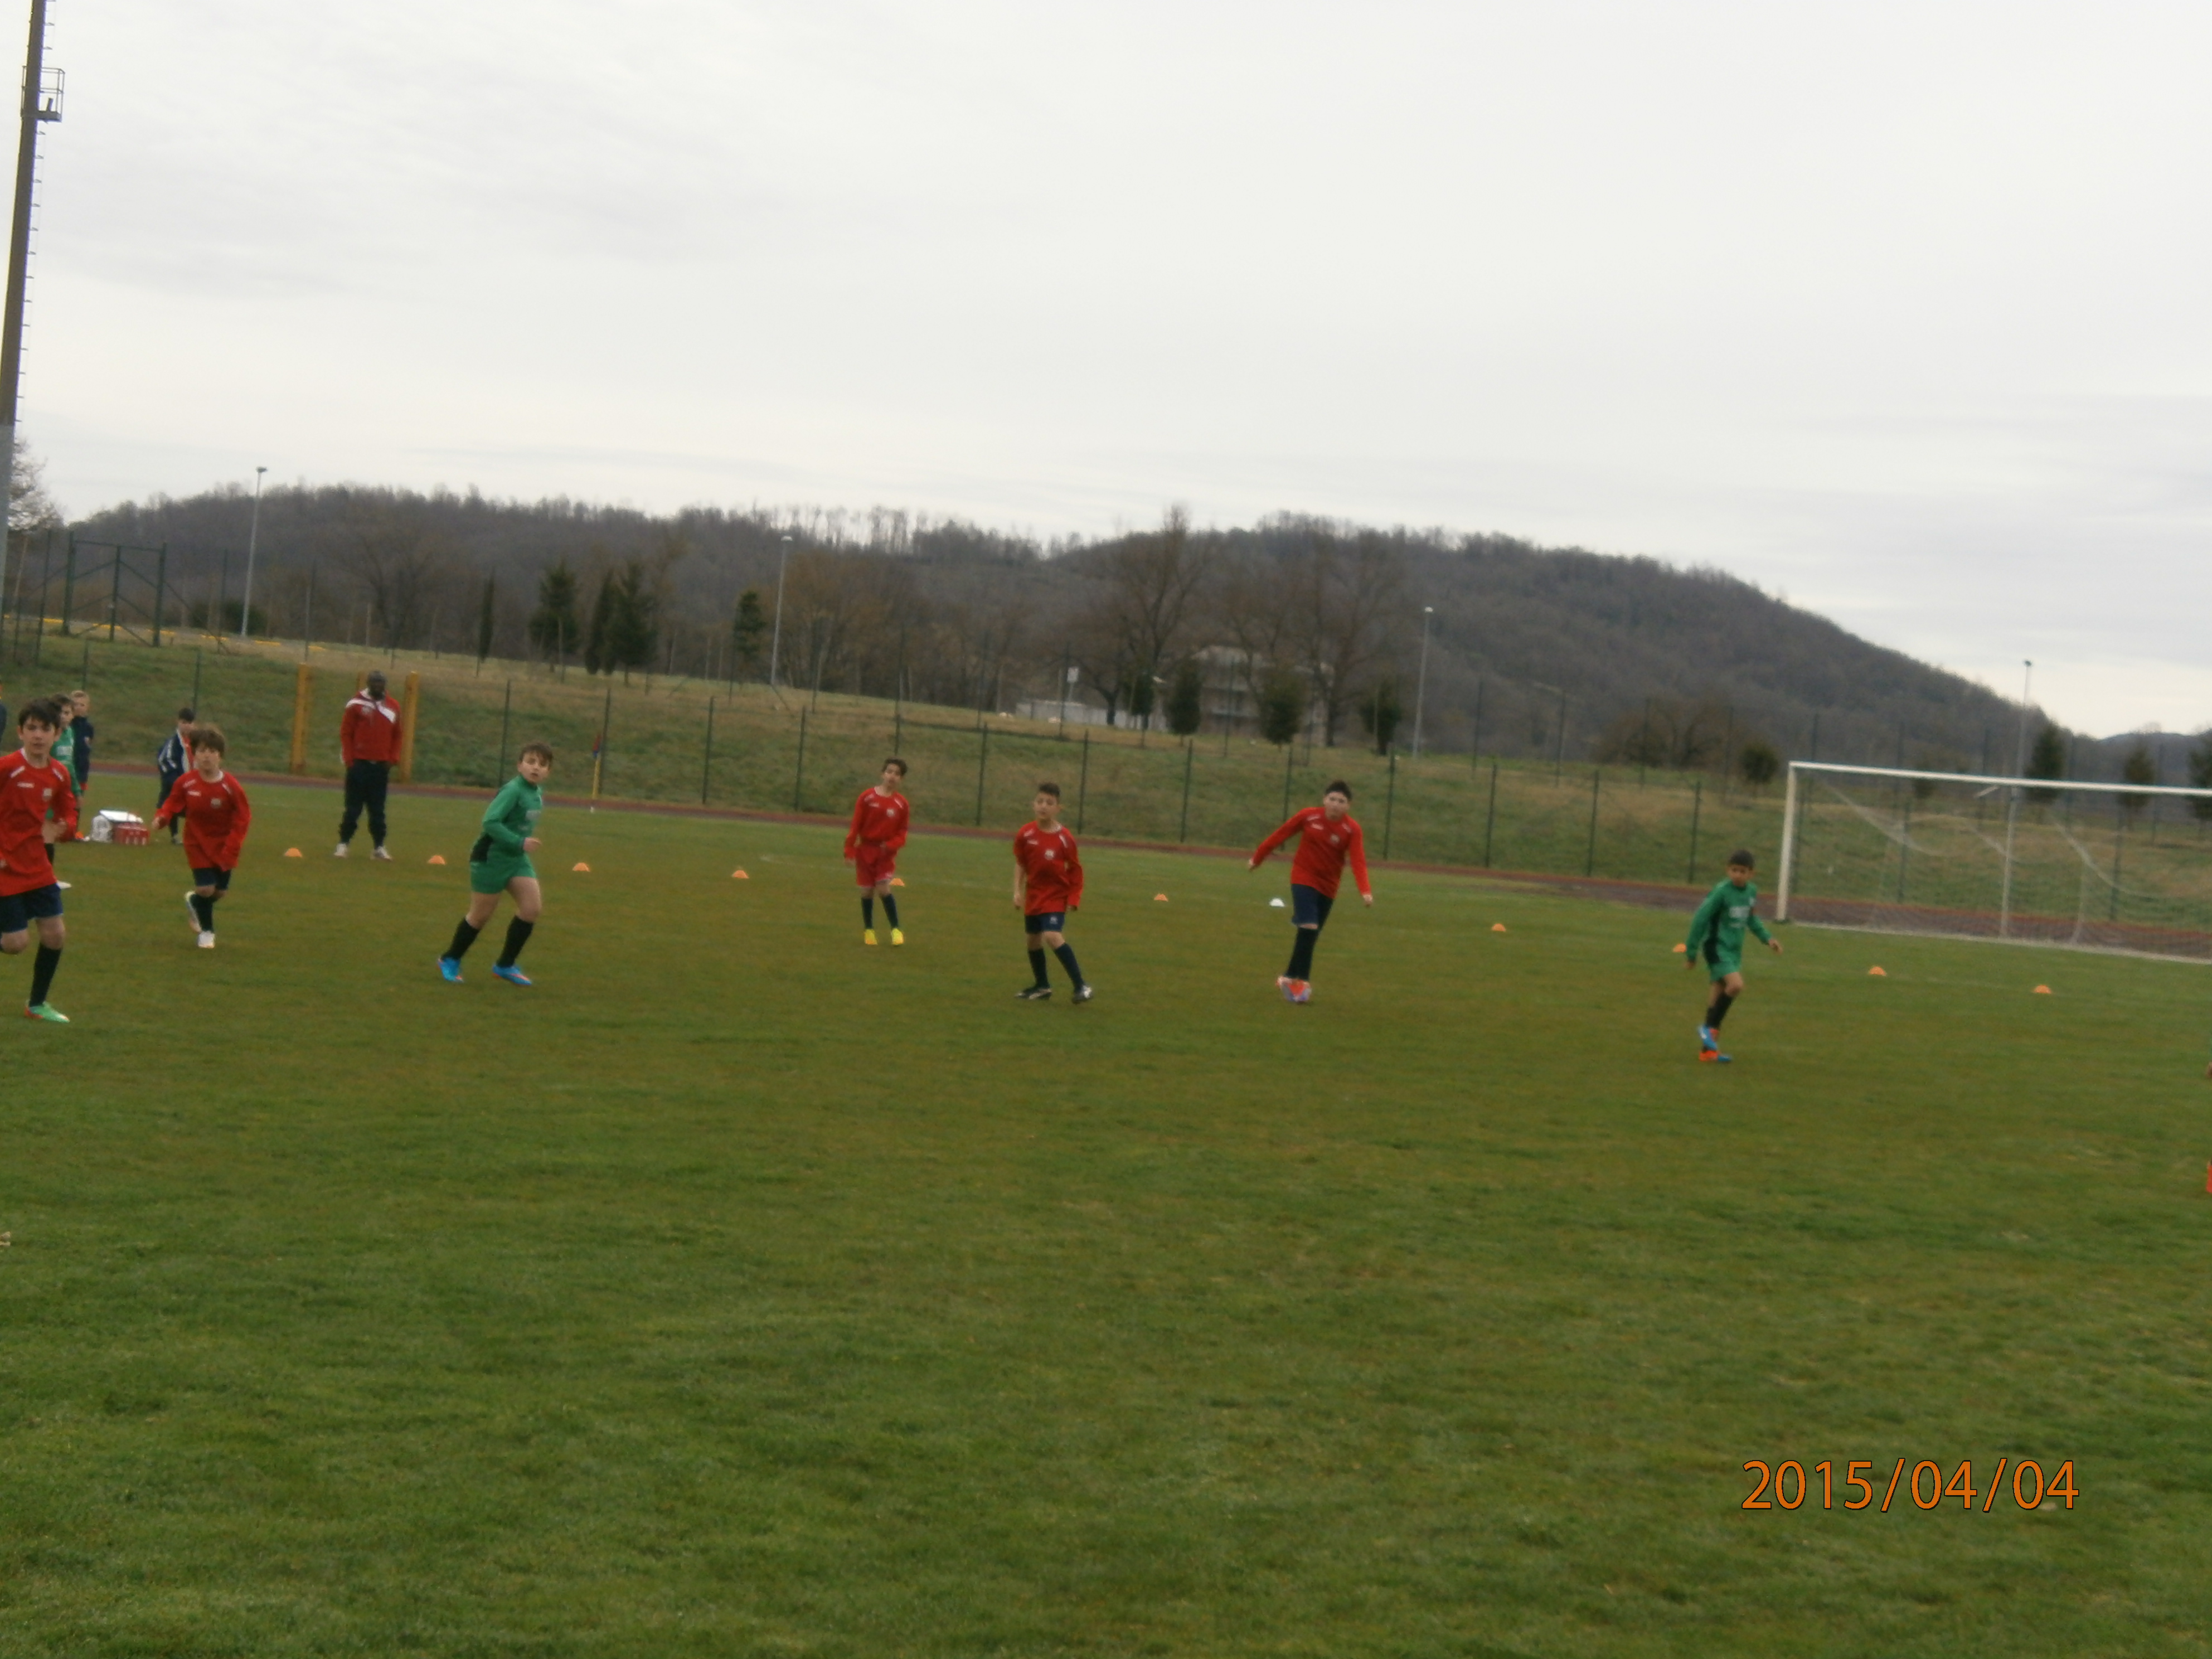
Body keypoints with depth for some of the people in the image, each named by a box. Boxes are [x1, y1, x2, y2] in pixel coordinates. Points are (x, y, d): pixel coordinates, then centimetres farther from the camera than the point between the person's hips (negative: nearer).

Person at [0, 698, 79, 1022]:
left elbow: (68, 816, 13)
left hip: (38, 868, 6)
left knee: (56, 935, 5)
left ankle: (38, 1004, 22)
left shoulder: (59, 774, 2)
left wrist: (61, 829, -10)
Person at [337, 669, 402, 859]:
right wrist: (350, 760, -7)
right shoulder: (356, 704, -2)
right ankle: (343, 845, 4)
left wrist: (392, 759, 2)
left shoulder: (393, 708, 9)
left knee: (378, 811, 6)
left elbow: (396, 736, 14)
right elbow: (346, 733, -2)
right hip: (359, 764, -3)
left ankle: (379, 847, 8)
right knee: (353, 808, -1)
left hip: (381, 766, 3)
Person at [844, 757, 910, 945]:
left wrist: (892, 845, -17)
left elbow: (901, 833, 2)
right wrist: (849, 851, -8)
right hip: (866, 849, 1)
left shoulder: (901, 804, -3)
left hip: (886, 852, -1)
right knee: (867, 891, 5)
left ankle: (896, 930, -1)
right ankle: (868, 930, 21)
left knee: (884, 889, -13)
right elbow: (855, 826, -4)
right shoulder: (868, 797, -6)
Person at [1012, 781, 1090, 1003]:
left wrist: (1072, 900, -6)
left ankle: (1081, 985, -15)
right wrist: (1018, 891, -1)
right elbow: (1020, 863, 6)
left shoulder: (1064, 839, -16)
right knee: (1033, 939, 14)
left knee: (1053, 936, -23)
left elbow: (1075, 869, -6)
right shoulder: (1025, 834, -7)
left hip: (1056, 896, -5)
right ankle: (1042, 986, 34)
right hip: (1034, 895, 5)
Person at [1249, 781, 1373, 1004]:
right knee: (1309, 927, -19)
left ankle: (1290, 977, 25)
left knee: (1311, 935, 9)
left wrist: (1365, 891, -37)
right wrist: (1258, 857, 7)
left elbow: (1358, 861, -22)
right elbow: (1281, 835, -1)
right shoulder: (1308, 816, -12)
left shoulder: (1353, 830, -13)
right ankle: (1302, 981, -11)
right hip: (1304, 878, -2)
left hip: (1328, 886, 2)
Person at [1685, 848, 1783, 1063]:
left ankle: (1708, 1049, 16)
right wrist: (1692, 951, -11)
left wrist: (1767, 938, 9)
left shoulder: (1752, 892, 3)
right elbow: (1701, 919, -14)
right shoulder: (1721, 891, -18)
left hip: (1734, 950, 7)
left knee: (1720, 995, 9)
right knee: (1736, 985, -24)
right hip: (1717, 947, -7)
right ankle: (1710, 1028, -7)